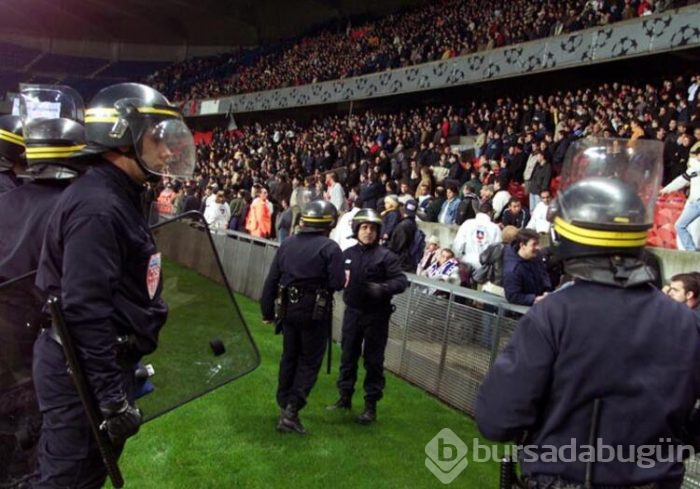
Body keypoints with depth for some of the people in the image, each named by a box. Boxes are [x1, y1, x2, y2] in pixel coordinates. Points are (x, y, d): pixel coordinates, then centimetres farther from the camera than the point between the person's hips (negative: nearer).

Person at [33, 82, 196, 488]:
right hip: (85, 377, -10)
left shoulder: (120, 199, 12)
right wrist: (112, 397, -24)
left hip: (106, 364, 10)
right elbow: (85, 311, -27)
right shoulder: (97, 207, -22)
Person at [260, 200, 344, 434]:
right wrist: (342, 277, 7)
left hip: (288, 310, 5)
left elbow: (271, 280, 6)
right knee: (310, 362, 5)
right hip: (315, 313, -5)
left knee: (289, 358, 18)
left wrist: (267, 311, 14)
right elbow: (337, 283, -17)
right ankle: (291, 411, -3)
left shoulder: (286, 244, 5)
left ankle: (283, 407, 27)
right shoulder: (330, 248, -11)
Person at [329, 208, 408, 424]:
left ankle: (371, 405, 15)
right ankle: (345, 397, 30)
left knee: (373, 361, 4)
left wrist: (383, 288, -30)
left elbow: (402, 281, -15)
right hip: (352, 313, 4)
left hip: (376, 316, -4)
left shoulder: (386, 256, -9)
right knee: (348, 357, 14)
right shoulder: (347, 254, 3)